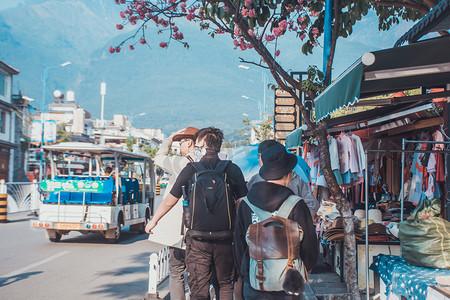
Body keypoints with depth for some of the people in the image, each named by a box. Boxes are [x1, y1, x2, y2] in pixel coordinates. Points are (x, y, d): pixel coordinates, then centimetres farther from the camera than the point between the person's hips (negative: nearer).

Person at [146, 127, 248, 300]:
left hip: (197, 239, -1)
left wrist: (153, 221, 20)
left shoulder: (191, 170, -3)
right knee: (226, 285, 14)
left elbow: (169, 201, 4)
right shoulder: (233, 169, 0)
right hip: (225, 239, 1)